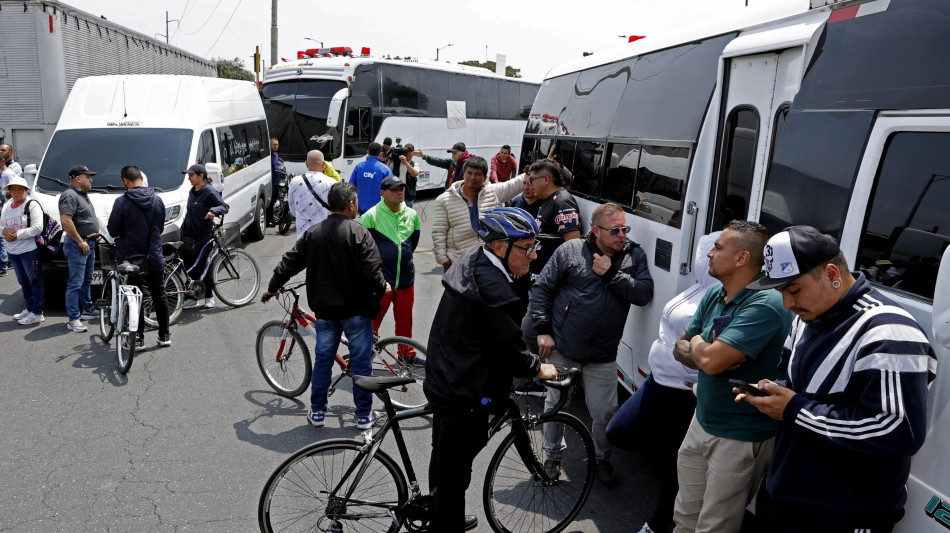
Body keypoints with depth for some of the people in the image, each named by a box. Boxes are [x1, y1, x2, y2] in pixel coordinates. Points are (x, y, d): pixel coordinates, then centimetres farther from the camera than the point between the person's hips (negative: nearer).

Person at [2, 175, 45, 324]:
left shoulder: (32, 205, -9)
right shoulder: (6, 206, 13)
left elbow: (37, 228, -16)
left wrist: (17, 235, -17)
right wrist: (5, 231, -5)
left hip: (30, 250, -8)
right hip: (13, 251, 8)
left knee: (35, 281, -1)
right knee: (23, 281, 17)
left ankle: (37, 313, 3)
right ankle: (29, 309, 29)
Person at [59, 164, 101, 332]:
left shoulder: (83, 195, 17)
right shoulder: (70, 195, -14)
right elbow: (65, 221, -24)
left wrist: (96, 232, 14)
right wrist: (80, 241, -22)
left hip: (89, 243, 10)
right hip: (77, 244, -10)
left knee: (87, 280, 18)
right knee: (75, 283, -8)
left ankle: (88, 310, 29)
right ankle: (73, 319, -6)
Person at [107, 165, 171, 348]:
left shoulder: (122, 202, -13)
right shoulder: (157, 200, 1)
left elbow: (113, 231, -8)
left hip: (130, 259, -3)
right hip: (154, 258, 4)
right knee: (159, 297, 13)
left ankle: (138, 339, 10)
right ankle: (164, 336, 20)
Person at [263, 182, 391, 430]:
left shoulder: (313, 233, 3)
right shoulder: (358, 233, -13)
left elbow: (290, 262, 8)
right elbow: (372, 270, -18)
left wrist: (272, 287, 23)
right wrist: (383, 288, 2)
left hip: (325, 309, 4)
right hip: (356, 309, -4)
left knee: (322, 359, 15)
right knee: (361, 362, 7)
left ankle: (317, 411, 24)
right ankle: (364, 414, 15)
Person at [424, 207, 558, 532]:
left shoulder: (472, 261, 1)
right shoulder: (496, 290, -29)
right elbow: (511, 350, -20)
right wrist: (539, 369, -4)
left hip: (442, 381, 11)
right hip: (465, 397, -11)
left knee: (444, 463, 27)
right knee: (454, 472, 8)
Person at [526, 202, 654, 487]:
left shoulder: (635, 255, 1)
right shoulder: (570, 250, -7)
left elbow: (644, 294, -11)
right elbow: (541, 288, -4)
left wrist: (611, 273, -18)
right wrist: (543, 331, -8)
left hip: (602, 356, 1)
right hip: (561, 347, -1)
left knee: (604, 412, 10)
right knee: (555, 404, 14)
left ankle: (602, 460, 37)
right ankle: (551, 456, 38)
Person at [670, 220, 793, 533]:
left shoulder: (765, 305, -25)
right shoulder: (713, 296, 3)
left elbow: (710, 360, -32)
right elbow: (680, 349, 6)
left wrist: (696, 343, -8)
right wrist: (705, 353, -17)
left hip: (740, 439, -8)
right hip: (701, 423, 8)